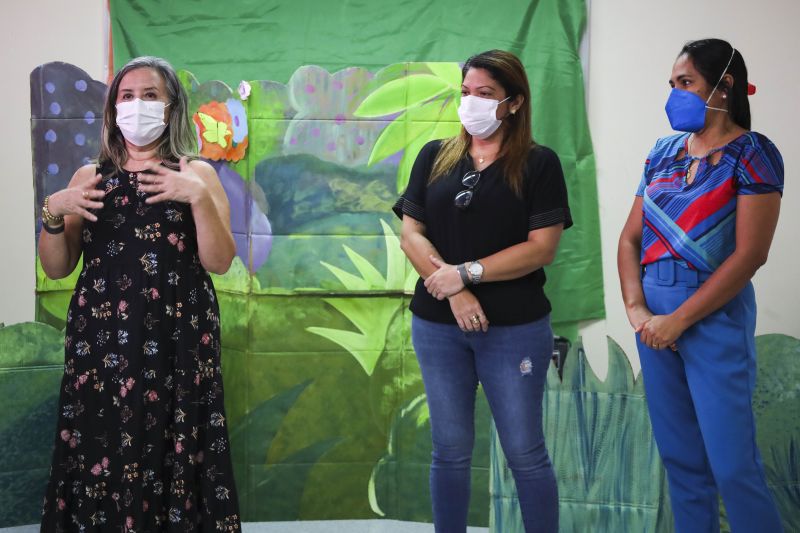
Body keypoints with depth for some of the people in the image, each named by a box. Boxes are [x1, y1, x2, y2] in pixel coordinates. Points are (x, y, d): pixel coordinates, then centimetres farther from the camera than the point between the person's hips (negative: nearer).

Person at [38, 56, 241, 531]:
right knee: (98, 454, 1)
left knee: (171, 460, -3)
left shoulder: (198, 174, 3)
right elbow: (57, 269, 10)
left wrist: (200, 197, -17)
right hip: (100, 341, 2)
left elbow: (219, 262, -5)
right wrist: (52, 213, -6)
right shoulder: (89, 177, 10)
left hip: (176, 341, -2)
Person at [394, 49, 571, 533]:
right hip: (437, 325, 3)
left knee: (525, 452, 4)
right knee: (450, 451, 11)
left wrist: (467, 272, -15)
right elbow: (410, 233, 0)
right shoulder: (435, 157, 7)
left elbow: (542, 248, -10)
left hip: (515, 328, -3)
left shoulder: (538, 163, -2)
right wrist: (452, 290, -13)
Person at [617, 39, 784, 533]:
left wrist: (679, 320, -15)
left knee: (732, 464, -3)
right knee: (680, 456, 13)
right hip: (655, 316, 6)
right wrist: (636, 309, -7)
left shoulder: (752, 153, -7)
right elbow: (631, 237, 9)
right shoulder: (664, 152, 10)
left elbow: (750, 254, -14)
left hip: (715, 316, -5)